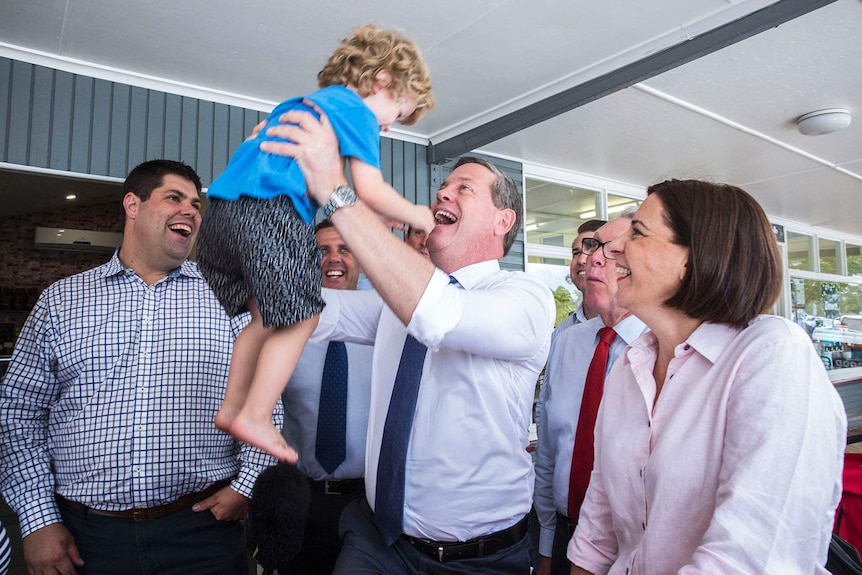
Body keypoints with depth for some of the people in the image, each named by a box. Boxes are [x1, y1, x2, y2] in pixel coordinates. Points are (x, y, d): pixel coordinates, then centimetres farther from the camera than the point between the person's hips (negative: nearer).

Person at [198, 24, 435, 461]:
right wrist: (417, 216, 10)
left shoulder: (303, 103, 32)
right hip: (272, 214, -9)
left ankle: (231, 409, 22)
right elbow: (370, 191, -6)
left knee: (266, 317, 17)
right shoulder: (358, 111, 3)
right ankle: (255, 418, 2)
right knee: (299, 317, -1)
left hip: (224, 209, 9)